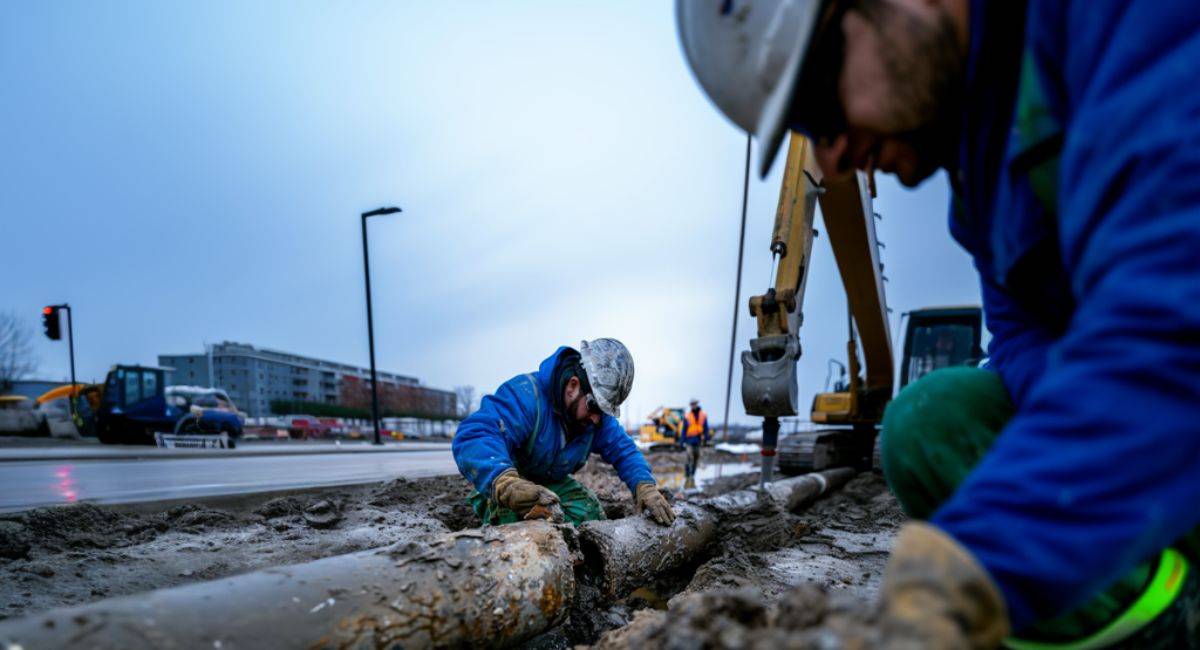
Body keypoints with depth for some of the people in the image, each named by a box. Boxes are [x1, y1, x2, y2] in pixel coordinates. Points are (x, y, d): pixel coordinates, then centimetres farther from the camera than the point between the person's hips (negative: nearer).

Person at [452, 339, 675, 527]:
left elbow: (623, 450, -6)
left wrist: (645, 486, -28)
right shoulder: (525, 395, -35)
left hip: (554, 483, 6)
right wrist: (507, 484, -69)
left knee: (589, 508, -15)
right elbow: (472, 436, -50)